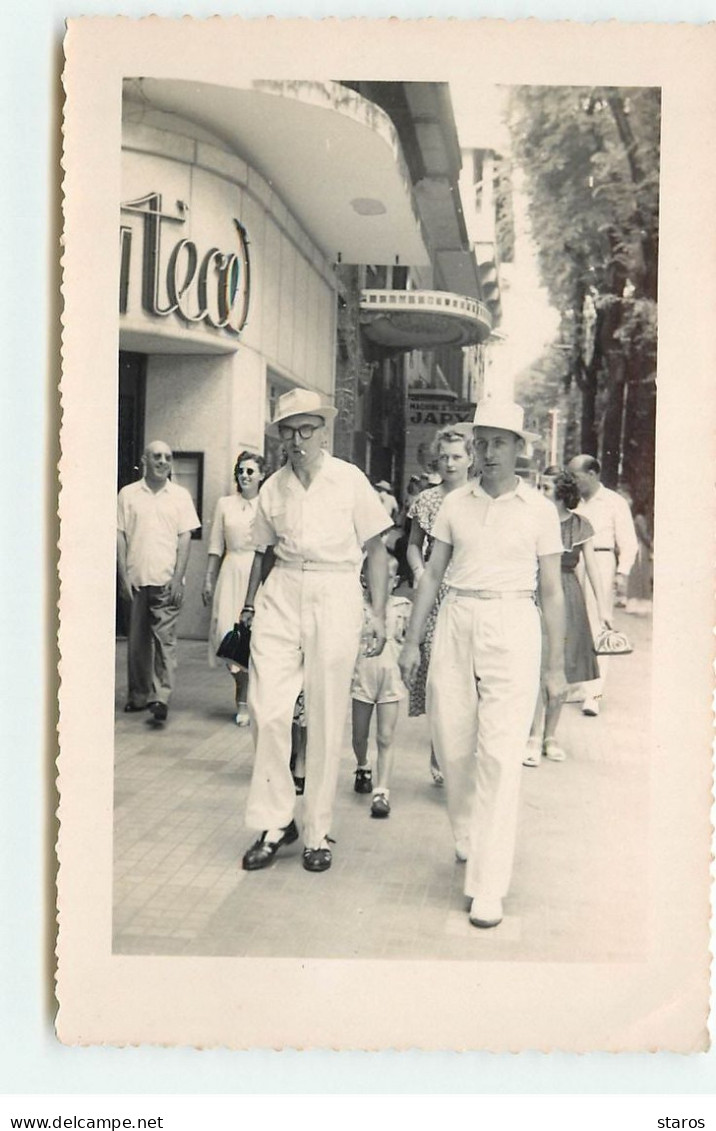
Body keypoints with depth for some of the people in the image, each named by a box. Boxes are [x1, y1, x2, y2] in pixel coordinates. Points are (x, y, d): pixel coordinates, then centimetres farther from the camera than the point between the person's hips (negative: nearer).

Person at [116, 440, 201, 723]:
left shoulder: (180, 495, 7)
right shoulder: (128, 494, 7)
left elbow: (185, 538, 3)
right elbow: (120, 537, 6)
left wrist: (178, 578, -5)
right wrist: (123, 577, -1)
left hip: (166, 580, -1)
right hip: (136, 580, 1)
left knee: (165, 638, -7)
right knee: (137, 639, 7)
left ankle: (162, 697, -7)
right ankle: (139, 695, 18)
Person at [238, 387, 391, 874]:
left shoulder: (349, 480, 0)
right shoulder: (273, 487, 9)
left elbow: (376, 549, 1)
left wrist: (379, 615, -4)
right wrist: (249, 604, 17)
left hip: (335, 596, -3)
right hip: (281, 596, 3)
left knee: (326, 719, 2)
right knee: (267, 711, -5)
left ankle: (318, 833, 16)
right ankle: (276, 821, 13)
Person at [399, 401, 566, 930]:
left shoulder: (539, 509, 3)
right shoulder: (455, 504, 9)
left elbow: (552, 591, 5)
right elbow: (432, 574, 12)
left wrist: (556, 664, 3)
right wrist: (412, 641, 8)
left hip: (512, 627, -3)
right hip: (456, 624, 3)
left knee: (500, 754, -9)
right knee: (452, 744, 7)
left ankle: (488, 887, -3)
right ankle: (468, 838, 34)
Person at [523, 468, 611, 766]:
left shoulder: (580, 525, 2)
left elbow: (591, 567, 5)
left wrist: (602, 608, 2)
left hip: (567, 598, 2)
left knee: (560, 669, 7)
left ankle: (550, 736, 19)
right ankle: (535, 738, 1)